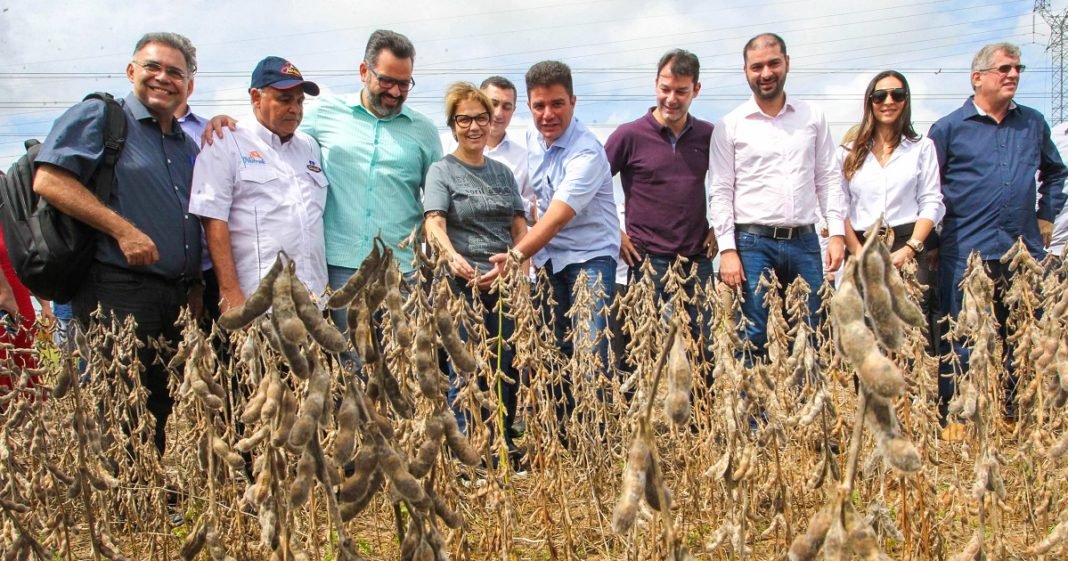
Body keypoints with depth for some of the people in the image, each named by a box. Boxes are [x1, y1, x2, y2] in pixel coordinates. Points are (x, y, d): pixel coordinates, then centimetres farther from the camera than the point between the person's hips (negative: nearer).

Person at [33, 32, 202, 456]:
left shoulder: (188, 146, 21)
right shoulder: (98, 116, 1)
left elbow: (204, 217, 29)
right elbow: (48, 181, -12)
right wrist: (122, 230, -17)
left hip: (179, 298, 7)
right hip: (119, 290, -7)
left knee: (166, 415, 10)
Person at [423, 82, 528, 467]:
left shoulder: (503, 173, 17)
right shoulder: (442, 171, 1)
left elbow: (520, 226, 14)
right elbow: (434, 223, -14)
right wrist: (452, 256, -35)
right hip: (463, 284, -5)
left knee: (506, 367, 6)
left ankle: (504, 446, 19)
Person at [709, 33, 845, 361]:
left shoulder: (813, 118, 10)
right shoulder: (730, 126, 3)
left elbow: (827, 179, 11)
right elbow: (721, 193, 0)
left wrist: (837, 232, 1)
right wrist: (727, 249, -8)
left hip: (804, 242, 3)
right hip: (753, 243, -2)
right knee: (754, 339, -3)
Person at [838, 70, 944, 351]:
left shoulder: (922, 148, 11)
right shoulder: (850, 153, 12)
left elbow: (931, 203, 5)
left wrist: (910, 248, -9)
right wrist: (859, 253, -7)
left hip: (907, 249, -1)